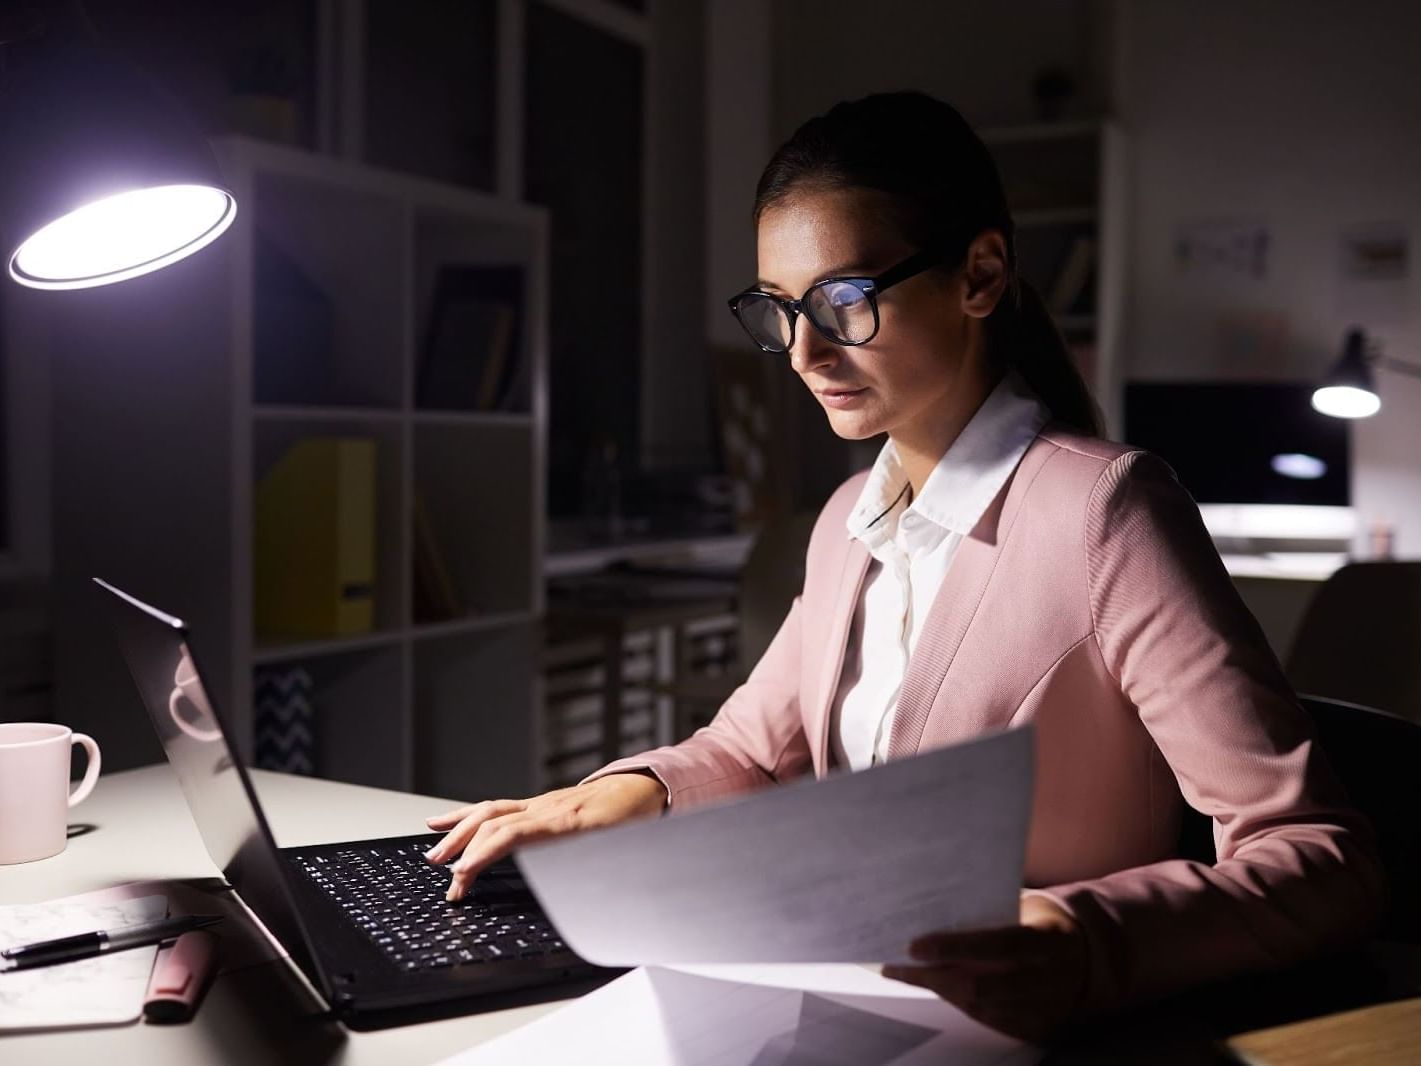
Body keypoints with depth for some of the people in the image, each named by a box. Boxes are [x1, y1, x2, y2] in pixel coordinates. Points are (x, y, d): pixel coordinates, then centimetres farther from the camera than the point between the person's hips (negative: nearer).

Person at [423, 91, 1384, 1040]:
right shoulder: (851, 521, 9)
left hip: (1024, 1032, -5)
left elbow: (1325, 860, -17)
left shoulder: (1099, 507, -14)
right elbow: (749, 750, 19)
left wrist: (1087, 944, -35)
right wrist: (637, 791, -3)